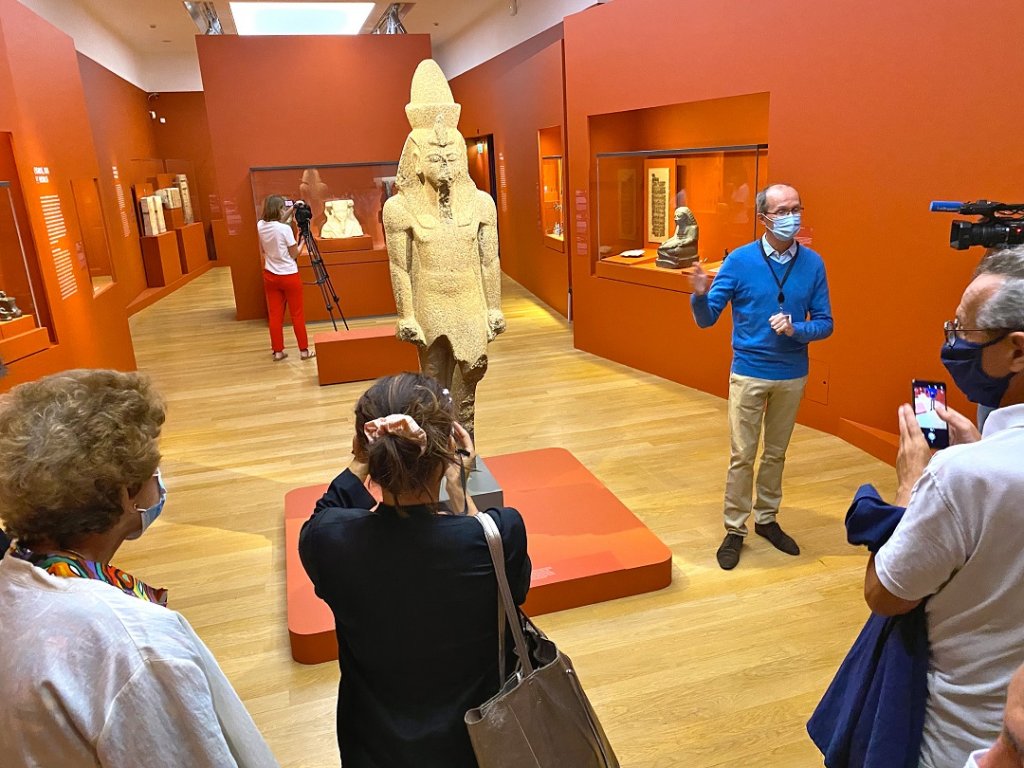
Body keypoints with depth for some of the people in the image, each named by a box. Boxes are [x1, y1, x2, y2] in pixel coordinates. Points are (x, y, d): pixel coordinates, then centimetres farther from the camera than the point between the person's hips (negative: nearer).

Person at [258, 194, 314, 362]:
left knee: (275, 314, 9)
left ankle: (277, 351, 15)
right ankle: (304, 350, 12)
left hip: (270, 276, 6)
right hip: (289, 276, -5)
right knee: (297, 314, 5)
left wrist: (290, 212, 16)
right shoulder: (285, 229, -18)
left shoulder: (261, 226, -1)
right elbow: (294, 254, -11)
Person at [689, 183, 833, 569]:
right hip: (749, 373, -2)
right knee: (742, 456, 3)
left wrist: (795, 329, -21)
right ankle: (735, 529, 18)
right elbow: (707, 319, -9)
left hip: (792, 375, 3)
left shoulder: (812, 263, -4)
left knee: (776, 453, 17)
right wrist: (699, 295, -30)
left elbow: (824, 324, 0)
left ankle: (766, 519, 34)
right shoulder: (740, 260, -10)